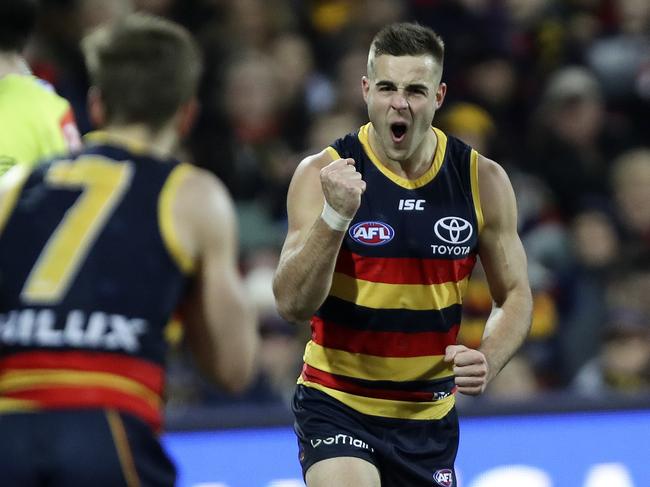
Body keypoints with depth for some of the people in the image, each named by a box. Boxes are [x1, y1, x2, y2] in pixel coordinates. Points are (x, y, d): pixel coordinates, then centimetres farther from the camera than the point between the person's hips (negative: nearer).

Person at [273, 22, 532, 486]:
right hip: (336, 407, -3)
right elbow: (292, 304, -17)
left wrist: (488, 361, -13)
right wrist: (335, 216, -32)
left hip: (430, 416, 4)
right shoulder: (324, 173, -10)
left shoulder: (483, 180, -2)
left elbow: (515, 295, 7)